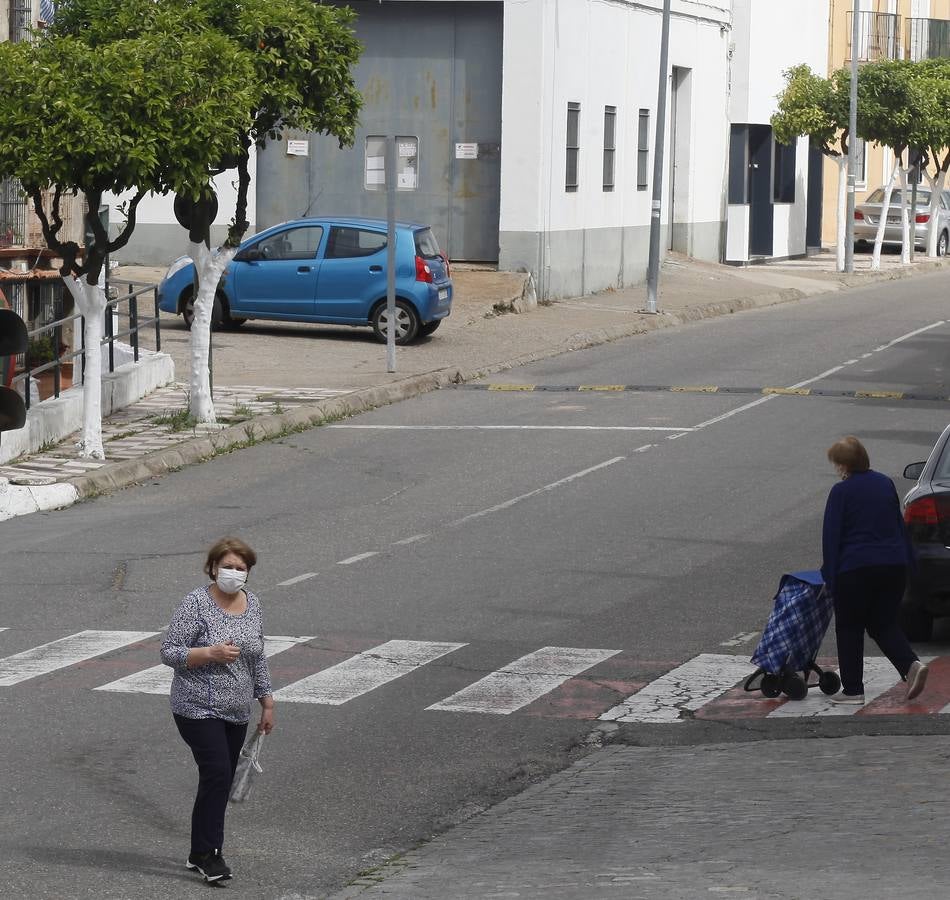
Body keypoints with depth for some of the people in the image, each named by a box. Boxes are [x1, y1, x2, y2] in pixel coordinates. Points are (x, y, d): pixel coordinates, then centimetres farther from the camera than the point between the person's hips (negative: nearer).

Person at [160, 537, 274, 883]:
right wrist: (211, 653, -23)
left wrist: (267, 702, 16)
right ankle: (207, 852, -13)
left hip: (235, 713, 7)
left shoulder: (251, 603, 9)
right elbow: (169, 652, -12)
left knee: (220, 782, 7)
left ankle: (200, 855, 15)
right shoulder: (196, 603, -11)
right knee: (217, 774, -17)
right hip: (199, 709, -7)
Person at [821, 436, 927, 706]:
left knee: (849, 629, 7)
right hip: (893, 565, 6)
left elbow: (831, 535, -9)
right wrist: (906, 558, 25)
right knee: (884, 624, 14)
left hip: (856, 569, -6)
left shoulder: (842, 491, -9)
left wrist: (830, 575, -5)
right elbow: (899, 524, 18)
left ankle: (852, 690, 7)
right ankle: (911, 665, -10)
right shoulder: (885, 483, 10)